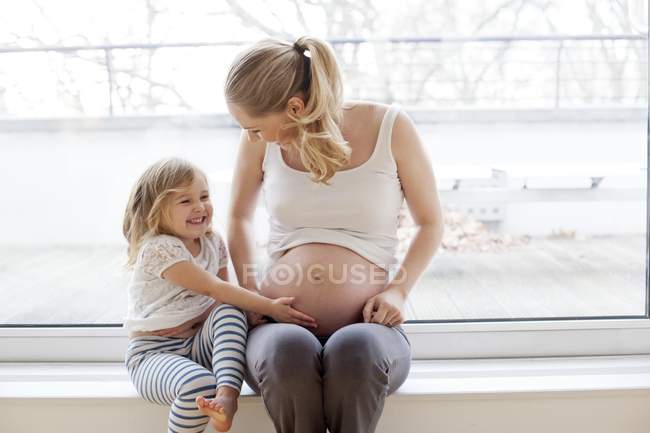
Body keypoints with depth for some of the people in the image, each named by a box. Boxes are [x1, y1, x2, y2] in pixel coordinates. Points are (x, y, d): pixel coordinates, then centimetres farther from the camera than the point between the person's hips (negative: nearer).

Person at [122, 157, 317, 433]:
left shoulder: (213, 242, 6)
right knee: (200, 383, -36)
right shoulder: (158, 248, -19)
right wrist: (270, 308, -26)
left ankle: (227, 396, -33)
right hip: (154, 354, -6)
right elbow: (213, 289, -24)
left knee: (229, 312, -24)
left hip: (198, 344, 7)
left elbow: (225, 292, 10)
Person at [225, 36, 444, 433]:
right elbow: (240, 217, 19)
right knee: (288, 351, -36)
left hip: (367, 328, -1)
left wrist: (399, 290, -7)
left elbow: (431, 223, 8)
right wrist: (249, 290, 4)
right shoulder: (261, 139, 2)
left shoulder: (390, 127, -4)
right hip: (281, 327, 2)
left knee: (355, 350, -38)